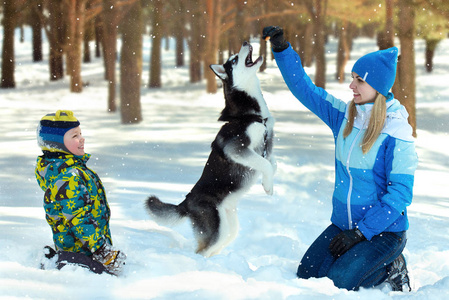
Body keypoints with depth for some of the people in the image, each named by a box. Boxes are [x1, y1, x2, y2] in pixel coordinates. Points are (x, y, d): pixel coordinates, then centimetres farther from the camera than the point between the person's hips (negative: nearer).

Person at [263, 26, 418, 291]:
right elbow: (304, 88, 9)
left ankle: (392, 270, 4)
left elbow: (400, 193, -18)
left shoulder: (396, 133, -17)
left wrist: (360, 232, -19)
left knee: (339, 282, -22)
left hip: (385, 230, -6)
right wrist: (282, 49, -1)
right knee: (307, 276, -6)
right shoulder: (344, 116, 1)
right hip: (343, 224, 6)